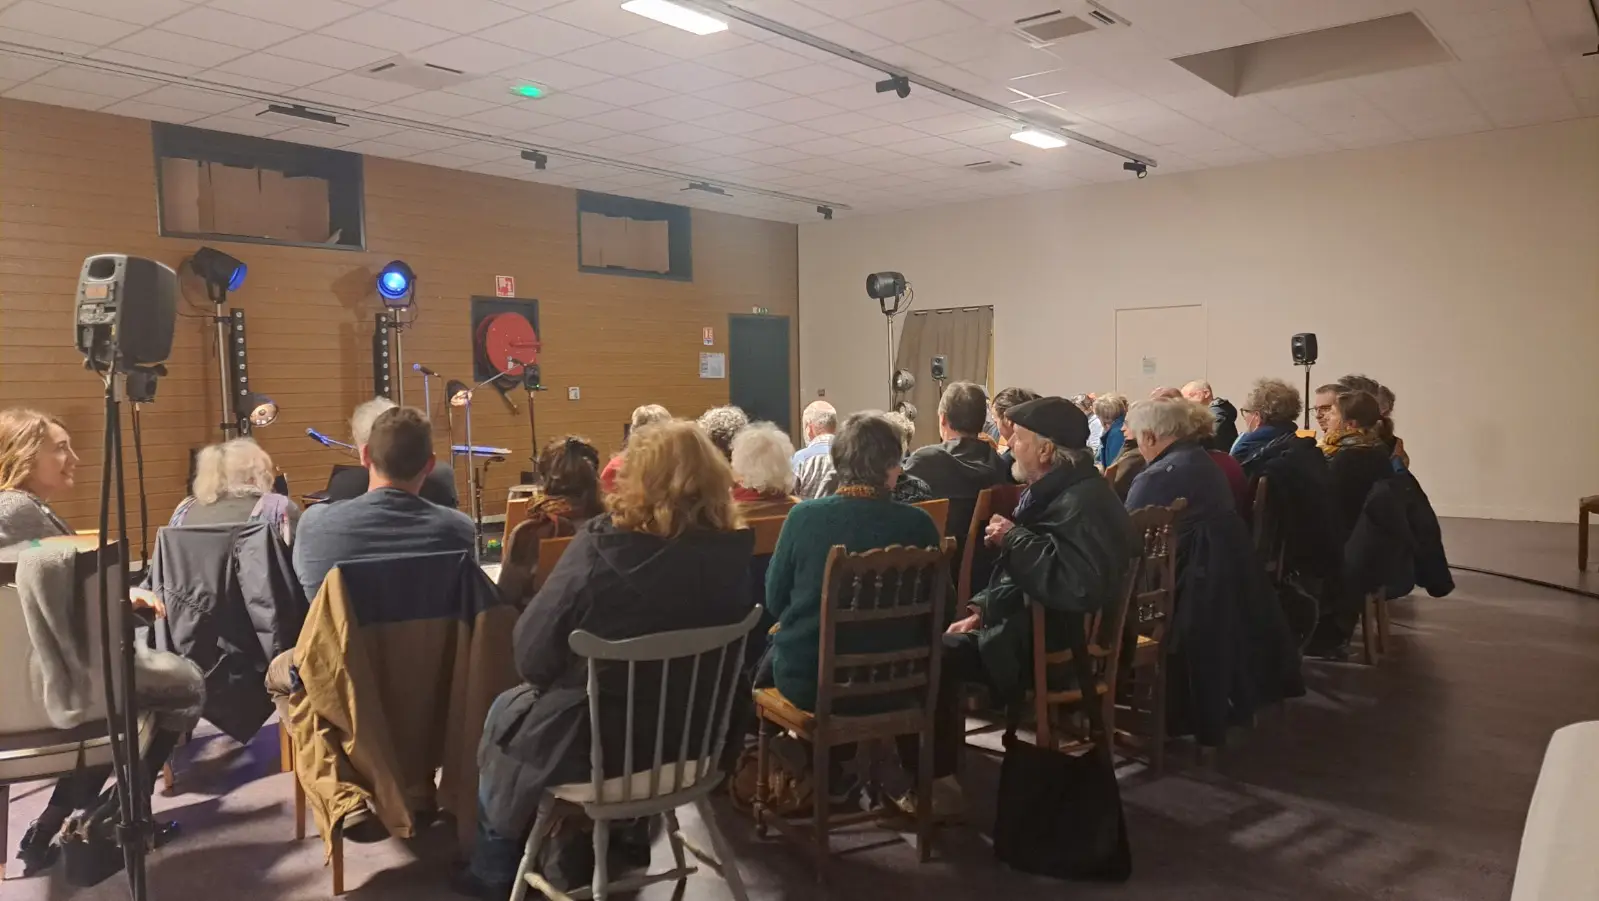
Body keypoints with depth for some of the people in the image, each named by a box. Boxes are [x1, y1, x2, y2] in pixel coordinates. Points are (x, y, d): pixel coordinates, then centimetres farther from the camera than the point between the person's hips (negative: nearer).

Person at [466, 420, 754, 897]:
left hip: (592, 745, -5)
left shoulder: (602, 547, -26)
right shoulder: (732, 553, -12)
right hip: (688, 739, 5)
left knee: (505, 712, 28)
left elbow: (531, 652, -18)